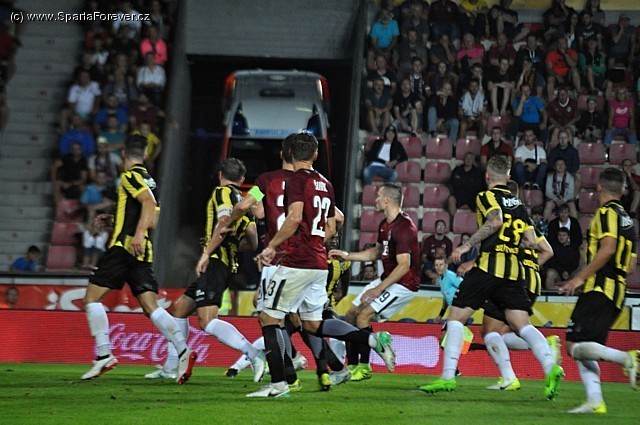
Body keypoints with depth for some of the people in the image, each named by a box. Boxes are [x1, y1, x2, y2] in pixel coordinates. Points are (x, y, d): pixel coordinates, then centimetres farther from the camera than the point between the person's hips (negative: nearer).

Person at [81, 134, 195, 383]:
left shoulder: (130, 176, -4)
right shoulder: (148, 180, 21)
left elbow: (149, 202, -21)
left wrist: (138, 233, -30)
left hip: (125, 247, -8)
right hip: (144, 253, 8)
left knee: (92, 297, 1)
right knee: (151, 307, -1)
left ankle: (104, 355, -6)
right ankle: (183, 350, -18)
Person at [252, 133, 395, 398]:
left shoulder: (296, 180, -9)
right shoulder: (325, 184, 15)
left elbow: (294, 218, -22)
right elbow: (330, 229, 19)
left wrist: (271, 246, -14)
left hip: (297, 264, -8)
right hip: (320, 264, 8)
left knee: (268, 318, 1)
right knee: (313, 324, 15)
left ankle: (278, 384, -2)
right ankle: (374, 340, 2)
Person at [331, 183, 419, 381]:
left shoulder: (404, 227, -22)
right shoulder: (385, 225, 9)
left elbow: (404, 266, -26)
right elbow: (377, 252, 25)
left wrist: (378, 289, -26)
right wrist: (347, 256, 18)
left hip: (404, 283, -10)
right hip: (387, 279, 10)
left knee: (363, 315, -19)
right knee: (351, 314, 6)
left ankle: (364, 367, -8)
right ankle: (352, 365, 12)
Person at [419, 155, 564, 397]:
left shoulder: (486, 196, 1)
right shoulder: (518, 204, 19)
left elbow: (495, 221, -19)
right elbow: (532, 242, 15)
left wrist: (467, 245, -14)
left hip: (489, 265, -5)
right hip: (513, 271, 5)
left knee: (456, 318, 3)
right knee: (522, 325, 1)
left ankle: (448, 376, -5)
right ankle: (550, 366, -21)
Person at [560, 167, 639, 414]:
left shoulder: (607, 212, -5)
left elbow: (608, 248, -21)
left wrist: (579, 278, -17)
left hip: (599, 289, -9)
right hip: (617, 293, 9)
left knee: (575, 346, -13)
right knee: (583, 349, 10)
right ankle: (595, 401, -2)